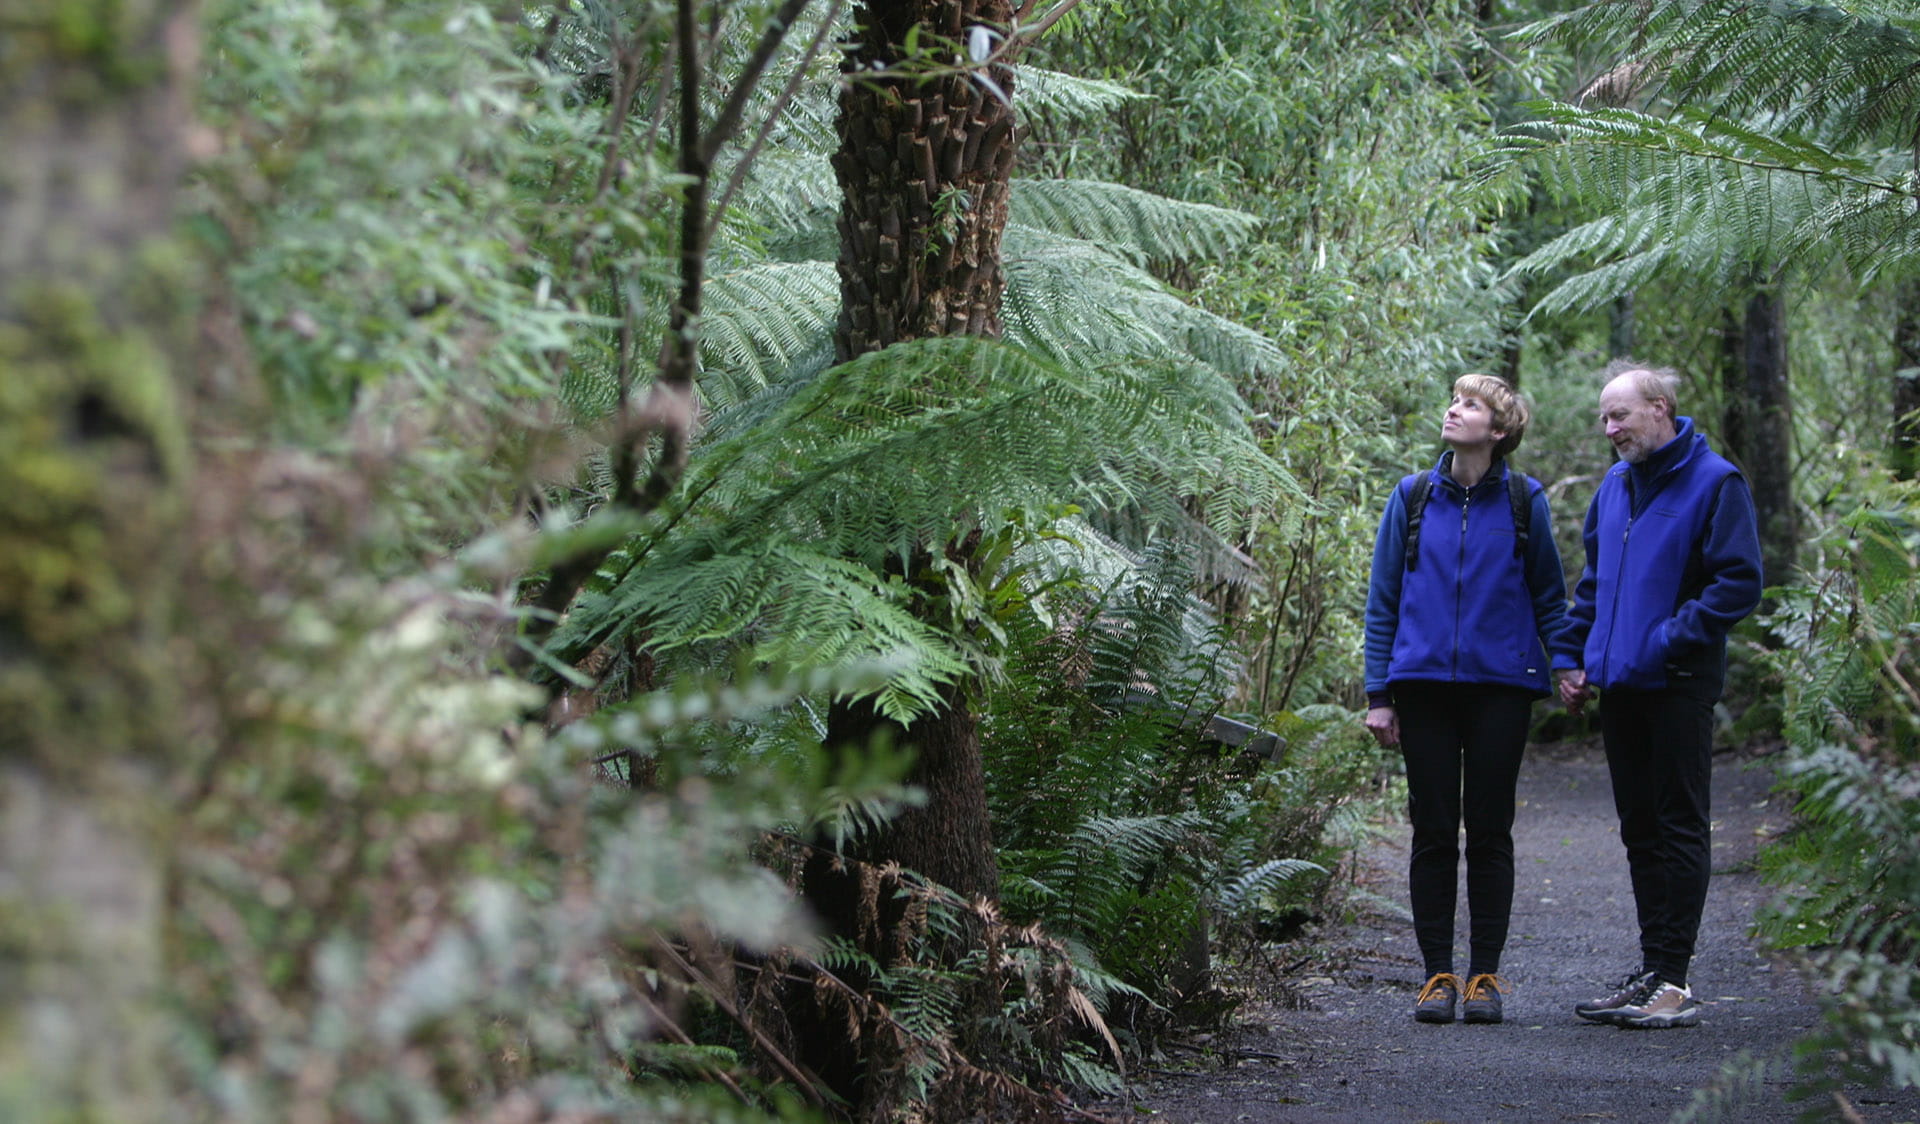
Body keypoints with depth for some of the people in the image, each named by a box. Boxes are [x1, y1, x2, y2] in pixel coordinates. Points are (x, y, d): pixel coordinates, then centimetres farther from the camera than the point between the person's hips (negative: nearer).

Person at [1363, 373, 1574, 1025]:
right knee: (1433, 833, 3)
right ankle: (1437, 975, 9)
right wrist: (1378, 695, 3)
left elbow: (1550, 598, 9)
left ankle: (1485, 975, 10)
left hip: (1501, 687, -1)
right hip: (1424, 684, 1)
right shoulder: (1412, 499, 7)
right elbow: (1382, 600, 9)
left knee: (1489, 832, 3)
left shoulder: (1523, 502, 3)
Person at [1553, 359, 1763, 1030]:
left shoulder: (1714, 483, -8)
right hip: (1618, 685, 7)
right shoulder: (1615, 486, 14)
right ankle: (1651, 972, 18)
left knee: (1680, 828, -3)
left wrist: (1668, 641, -18)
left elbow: (1739, 584, -13)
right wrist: (1570, 658, 14)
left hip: (1678, 686, -7)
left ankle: (1673, 981, -2)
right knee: (1640, 830, 11)